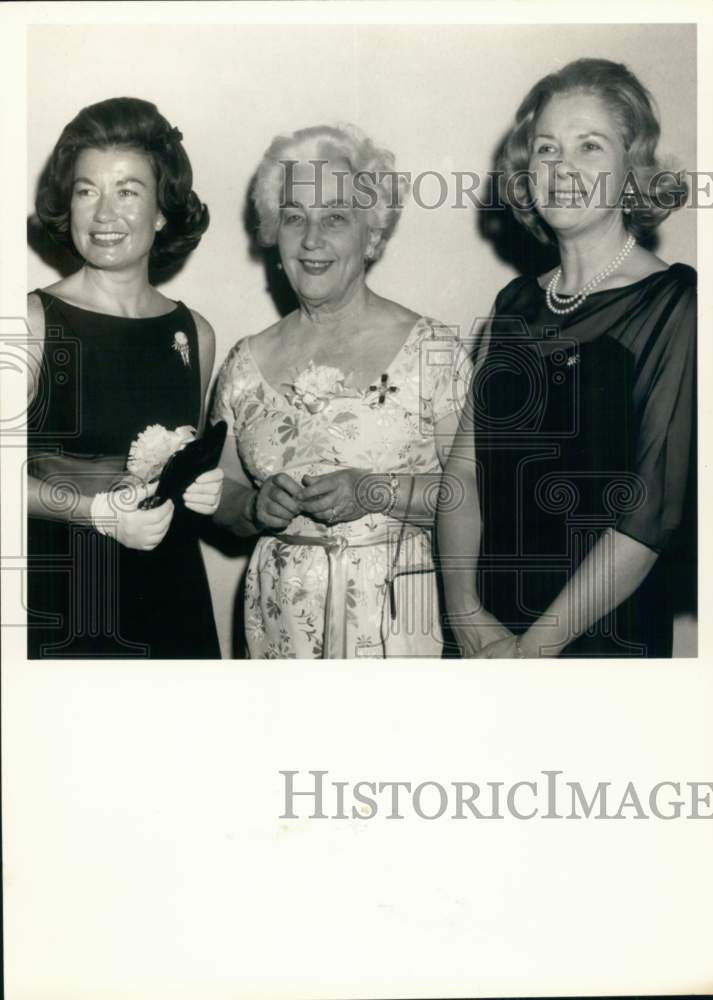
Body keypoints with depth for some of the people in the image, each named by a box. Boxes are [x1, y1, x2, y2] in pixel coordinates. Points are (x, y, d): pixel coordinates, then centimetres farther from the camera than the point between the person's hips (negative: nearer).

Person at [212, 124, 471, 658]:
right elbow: (223, 499, 10)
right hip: (284, 618, 3)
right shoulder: (246, 364, 4)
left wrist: (377, 493, -21)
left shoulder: (432, 348, -7)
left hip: (397, 616, -3)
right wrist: (258, 507, -10)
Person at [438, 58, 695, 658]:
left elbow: (650, 513, -16)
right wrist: (467, 613, -10)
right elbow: (465, 467, 2)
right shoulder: (517, 302, 6)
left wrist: (536, 645, -16)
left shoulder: (676, 304, -11)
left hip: (604, 639, -5)